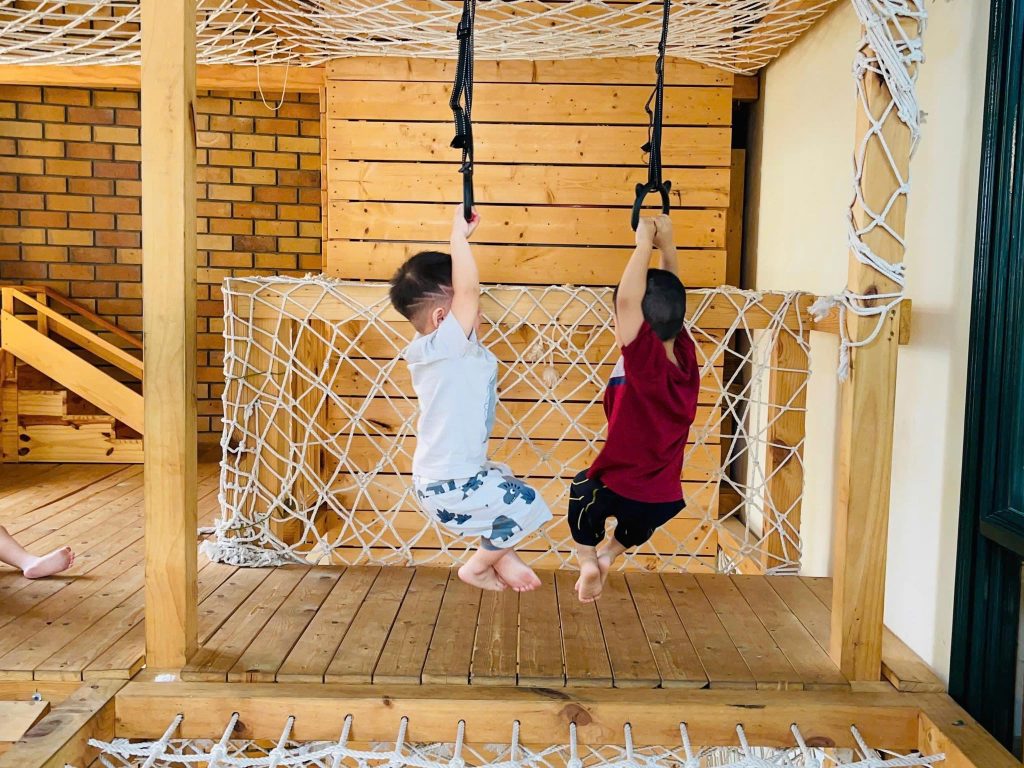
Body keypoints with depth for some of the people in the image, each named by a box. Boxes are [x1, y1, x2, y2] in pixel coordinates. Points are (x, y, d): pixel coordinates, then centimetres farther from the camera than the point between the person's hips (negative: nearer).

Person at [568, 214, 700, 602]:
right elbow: (670, 299, 5)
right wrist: (666, 244, 3)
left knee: (582, 489, 30)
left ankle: (587, 559, 25)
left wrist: (644, 243, -24)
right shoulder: (685, 356, -7)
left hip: (620, 491, -6)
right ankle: (608, 554, 44)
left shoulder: (644, 362, -25)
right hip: (665, 498, 6)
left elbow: (628, 298, -35)